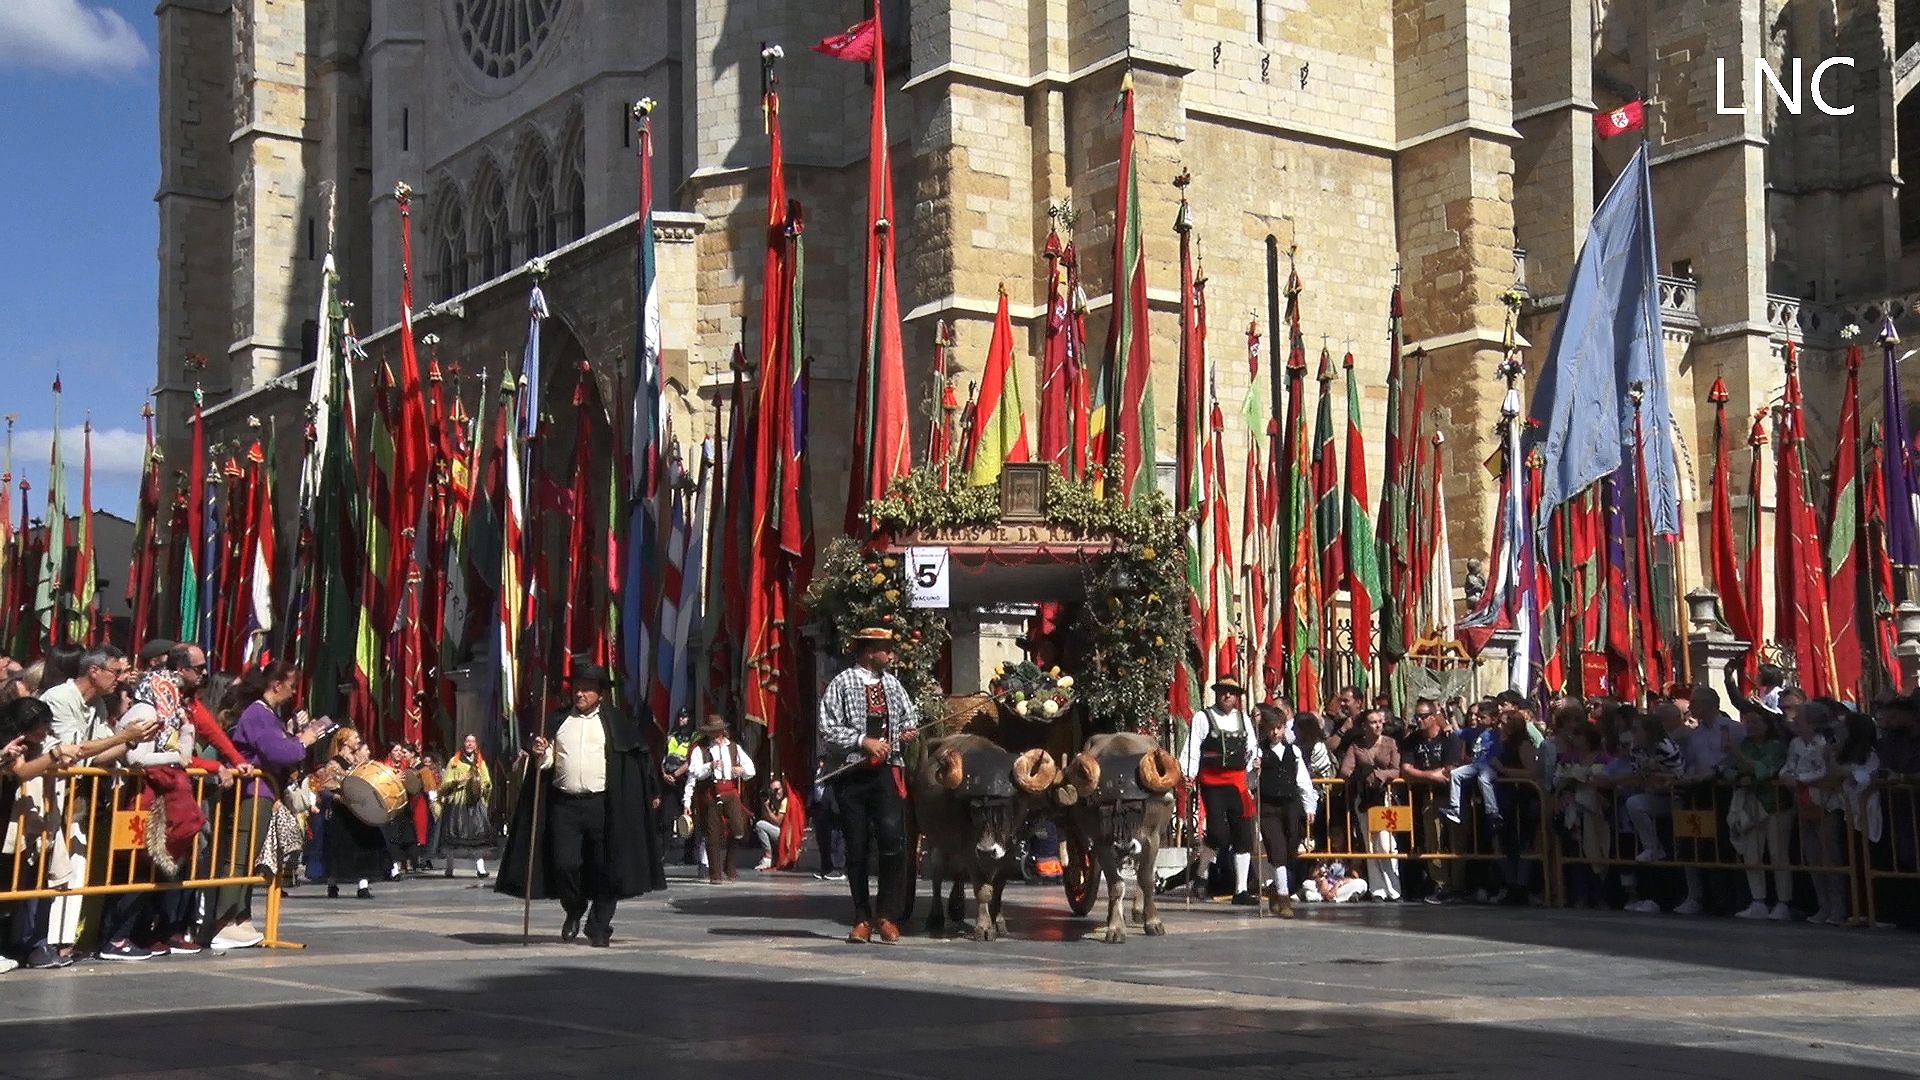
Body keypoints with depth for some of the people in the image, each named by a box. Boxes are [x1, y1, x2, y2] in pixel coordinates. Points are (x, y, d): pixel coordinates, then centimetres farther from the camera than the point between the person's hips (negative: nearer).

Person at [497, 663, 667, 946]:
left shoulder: (616, 721, 5)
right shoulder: (558, 722, 13)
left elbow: (641, 754, 7)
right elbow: (547, 762, 15)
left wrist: (652, 793, 3)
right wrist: (540, 754, -8)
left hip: (602, 804, -2)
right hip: (564, 804, 2)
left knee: (604, 868, 0)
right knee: (565, 864, -7)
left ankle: (599, 927, 12)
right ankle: (574, 912, 21)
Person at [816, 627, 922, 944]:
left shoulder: (892, 683, 13)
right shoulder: (842, 684, -1)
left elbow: (910, 716, 28)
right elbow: (828, 729, -7)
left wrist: (908, 731, 6)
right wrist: (864, 741, -16)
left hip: (886, 772, 2)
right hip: (852, 774, -2)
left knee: (893, 839, -16)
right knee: (856, 848, 4)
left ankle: (887, 914, -5)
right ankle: (862, 919, 14)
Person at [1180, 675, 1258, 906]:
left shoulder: (1243, 719, 13)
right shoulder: (1203, 718, -2)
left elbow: (1252, 749, 18)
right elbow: (1192, 749, -8)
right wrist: (1188, 775, -19)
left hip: (1237, 782, 5)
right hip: (1212, 782, -5)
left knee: (1243, 835, 4)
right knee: (1218, 834, -14)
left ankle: (1241, 890, 12)